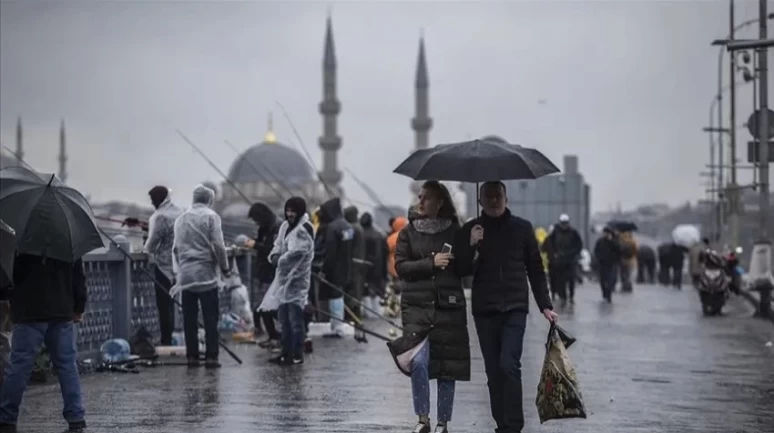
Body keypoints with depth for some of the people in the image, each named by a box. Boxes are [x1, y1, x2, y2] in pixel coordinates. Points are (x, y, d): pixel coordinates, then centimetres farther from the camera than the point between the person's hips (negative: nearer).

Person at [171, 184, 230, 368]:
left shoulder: (181, 218, 13)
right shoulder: (211, 216, -4)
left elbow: (176, 248, 15)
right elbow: (218, 245, -9)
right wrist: (224, 267, 1)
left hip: (185, 275, 5)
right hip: (206, 273, -5)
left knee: (189, 318, 7)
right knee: (210, 318, -2)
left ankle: (192, 355, 7)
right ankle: (211, 356, -6)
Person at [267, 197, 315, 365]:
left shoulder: (304, 229, -14)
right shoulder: (285, 226, 15)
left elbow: (295, 253, -23)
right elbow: (277, 246, 14)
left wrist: (280, 261, -12)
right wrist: (274, 256, -7)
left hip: (297, 280, -9)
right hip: (284, 278, 9)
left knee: (295, 319, -7)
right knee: (284, 319, 15)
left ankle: (297, 355, -3)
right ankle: (286, 353, 24)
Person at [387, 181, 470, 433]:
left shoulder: (454, 231, 7)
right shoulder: (409, 232, 7)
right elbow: (400, 266, -1)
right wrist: (431, 263, -13)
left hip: (449, 306, 1)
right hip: (417, 306, -1)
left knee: (447, 367, 3)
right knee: (418, 361, -17)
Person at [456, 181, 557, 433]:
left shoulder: (522, 228, 5)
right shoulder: (470, 231, 6)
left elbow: (536, 270, 9)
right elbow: (462, 271, 3)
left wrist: (545, 305, 5)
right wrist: (472, 246, -13)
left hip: (515, 308, -2)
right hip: (484, 310, 2)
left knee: (509, 365, -16)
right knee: (493, 370, 3)